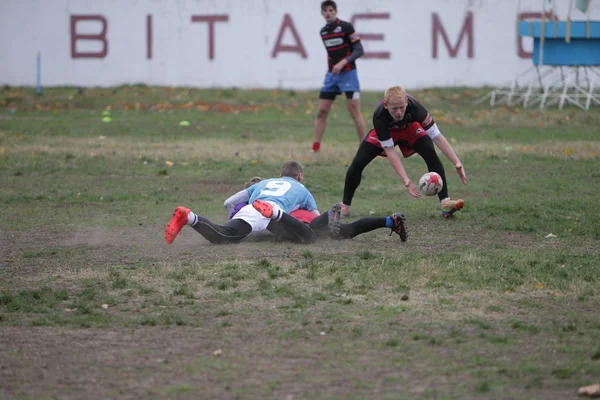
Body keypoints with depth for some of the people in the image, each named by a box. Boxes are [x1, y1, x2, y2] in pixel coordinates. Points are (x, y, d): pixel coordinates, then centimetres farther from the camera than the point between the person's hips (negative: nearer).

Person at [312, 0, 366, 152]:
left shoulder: (346, 27, -9)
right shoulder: (323, 32, 9)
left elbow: (359, 50, -12)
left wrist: (343, 63, -22)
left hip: (348, 73, -6)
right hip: (331, 75, 6)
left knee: (355, 112, -8)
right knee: (321, 111, 0)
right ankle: (315, 148, 5)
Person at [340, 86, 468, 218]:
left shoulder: (414, 107, -40)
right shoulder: (379, 116, -40)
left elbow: (437, 137, -36)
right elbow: (390, 151, -37)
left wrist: (457, 162, -44)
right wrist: (406, 180, -46)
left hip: (410, 129, 0)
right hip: (384, 133, 0)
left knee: (430, 153, -27)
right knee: (358, 163, -13)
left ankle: (445, 202, -25)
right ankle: (345, 206, 10)